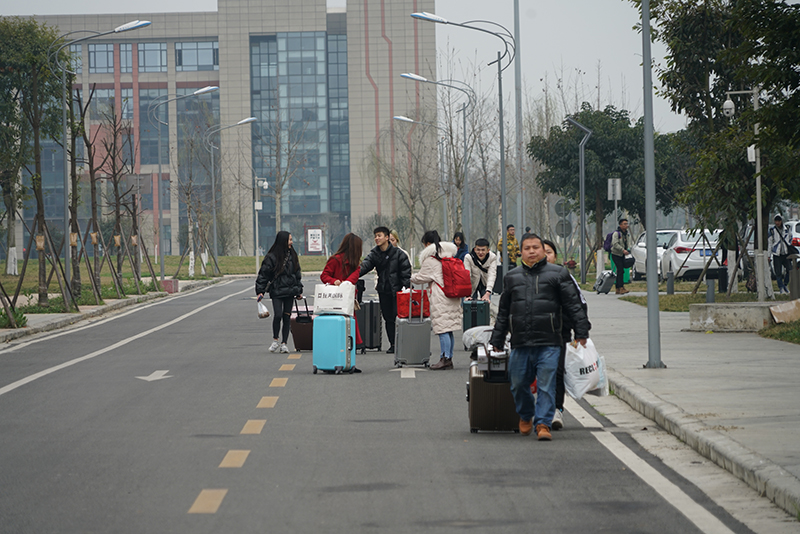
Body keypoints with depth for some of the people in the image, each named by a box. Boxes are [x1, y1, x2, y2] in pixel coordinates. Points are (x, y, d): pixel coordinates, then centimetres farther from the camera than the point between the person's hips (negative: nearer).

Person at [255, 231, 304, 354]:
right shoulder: (271, 257, -6)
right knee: (278, 315, -14)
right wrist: (260, 291, -8)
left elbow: (297, 274, 20)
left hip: (289, 291, 5)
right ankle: (275, 340, 5)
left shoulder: (292, 256, 10)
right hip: (276, 292, -4)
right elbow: (263, 274, -4)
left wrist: (299, 290, 19)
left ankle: (284, 343, 9)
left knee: (287, 317, 3)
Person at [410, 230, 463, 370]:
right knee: (449, 329, 11)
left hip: (440, 297, -8)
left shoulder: (430, 259, -7)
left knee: (442, 328, -8)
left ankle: (445, 358, -11)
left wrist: (411, 278, 17)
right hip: (453, 296, 8)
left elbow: (422, 277, -1)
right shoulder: (450, 255, 15)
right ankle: (449, 358, 13)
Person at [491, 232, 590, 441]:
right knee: (518, 384, 9)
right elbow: (503, 313, 21)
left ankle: (543, 424, -2)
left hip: (548, 344, -3)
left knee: (546, 385, -7)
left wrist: (581, 332, -2)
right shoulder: (512, 277, 16)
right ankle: (525, 416, 33)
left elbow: (573, 304, 4)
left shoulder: (557, 274, 6)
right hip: (520, 344, 3)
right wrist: (496, 342, 20)